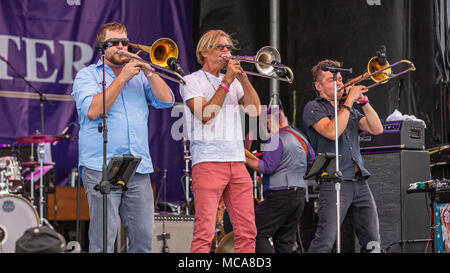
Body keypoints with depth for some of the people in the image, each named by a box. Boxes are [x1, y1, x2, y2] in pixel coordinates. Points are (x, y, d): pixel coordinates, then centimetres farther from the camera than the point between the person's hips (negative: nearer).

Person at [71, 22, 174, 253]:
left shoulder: (139, 76, 19)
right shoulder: (87, 75, 7)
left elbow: (166, 100, 7)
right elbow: (93, 110, -11)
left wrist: (147, 71, -4)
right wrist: (122, 78, -9)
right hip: (101, 168, -4)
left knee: (143, 237, 1)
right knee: (103, 239, -8)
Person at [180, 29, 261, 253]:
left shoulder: (234, 82, 21)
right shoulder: (192, 81, 4)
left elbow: (254, 109, 7)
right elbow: (205, 115, -11)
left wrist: (243, 79, -2)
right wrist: (227, 81, -10)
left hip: (237, 163, 6)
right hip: (208, 162, -6)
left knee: (247, 230, 2)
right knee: (204, 231, -12)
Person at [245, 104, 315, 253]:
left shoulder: (277, 139, -10)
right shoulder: (301, 138, 17)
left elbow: (267, 167, -16)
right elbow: (312, 161, 25)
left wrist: (245, 159, -9)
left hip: (280, 194, -9)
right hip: (300, 194, 9)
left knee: (257, 233, -7)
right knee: (285, 240, 9)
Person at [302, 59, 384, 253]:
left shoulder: (350, 111, 23)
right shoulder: (314, 108, 4)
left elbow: (377, 129, 11)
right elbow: (332, 132, -14)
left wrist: (363, 101, 3)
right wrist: (349, 101, -9)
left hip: (360, 183, 6)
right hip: (334, 183, -6)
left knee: (372, 243, 2)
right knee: (325, 240, -19)